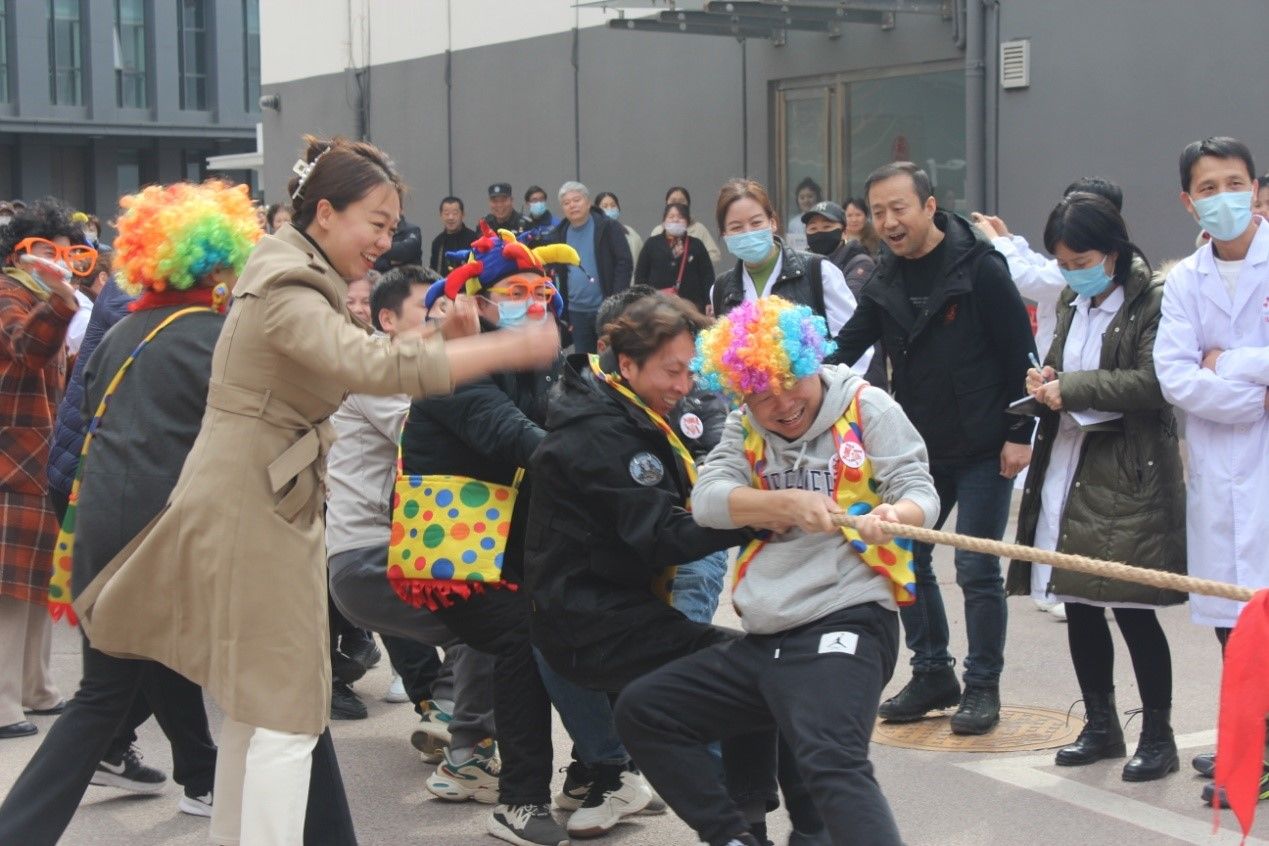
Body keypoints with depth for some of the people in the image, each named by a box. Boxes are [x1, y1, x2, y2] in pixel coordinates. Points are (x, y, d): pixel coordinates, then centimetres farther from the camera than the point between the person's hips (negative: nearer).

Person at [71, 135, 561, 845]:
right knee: (285, 714, -9)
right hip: (248, 510, -10)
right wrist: (512, 350, -31)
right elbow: (378, 367, -33)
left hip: (273, 502, 10)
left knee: (255, 704, 18)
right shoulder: (286, 291, -19)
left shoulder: (307, 284, 14)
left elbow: (356, 364, 17)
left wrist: (443, 338, 0)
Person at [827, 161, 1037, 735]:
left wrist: (1019, 433, -13)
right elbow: (849, 348, 6)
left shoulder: (979, 268, -13)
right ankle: (932, 674, 23)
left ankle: (983, 687, 12)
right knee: (906, 558, 8)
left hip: (983, 451, -6)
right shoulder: (886, 280, 4)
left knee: (976, 569, -2)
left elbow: (1020, 353, -11)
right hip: (919, 448, 6)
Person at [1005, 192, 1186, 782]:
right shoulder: (1073, 302, 14)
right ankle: (1101, 724, 25)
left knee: (1132, 607, -3)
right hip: (1070, 468, 7)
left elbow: (1152, 383, -22)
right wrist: (1048, 380, 4)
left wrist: (1071, 389, -18)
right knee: (1079, 604, 11)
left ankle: (1158, 736, 12)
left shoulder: (1152, 301, -11)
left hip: (1128, 479, -7)